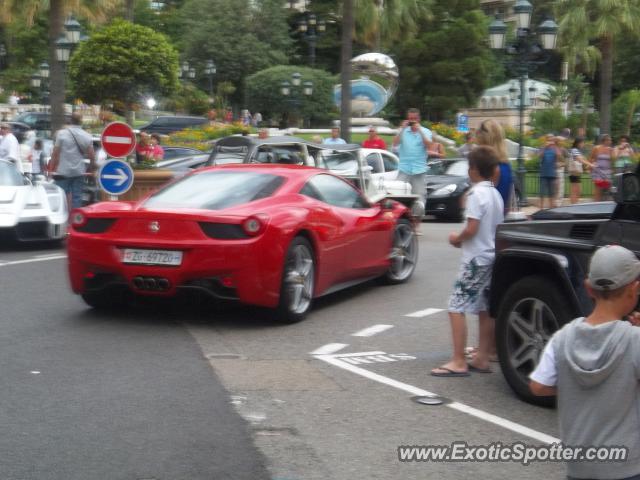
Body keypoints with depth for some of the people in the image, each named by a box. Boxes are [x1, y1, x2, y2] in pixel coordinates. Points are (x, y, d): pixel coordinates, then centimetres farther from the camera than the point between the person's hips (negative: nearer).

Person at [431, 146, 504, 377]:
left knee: (456, 307, -7)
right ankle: (482, 359, 16)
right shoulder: (496, 194, 10)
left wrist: (457, 239, -3)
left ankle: (458, 362, -9)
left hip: (476, 259, -9)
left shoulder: (476, 193, -16)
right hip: (491, 257, 9)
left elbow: (471, 229, -22)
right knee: (485, 310, 12)